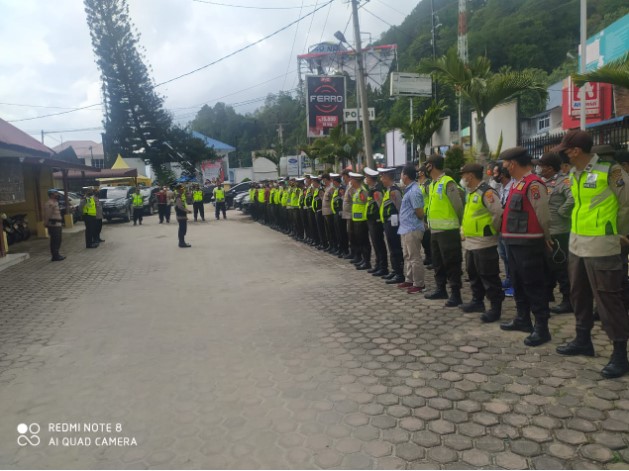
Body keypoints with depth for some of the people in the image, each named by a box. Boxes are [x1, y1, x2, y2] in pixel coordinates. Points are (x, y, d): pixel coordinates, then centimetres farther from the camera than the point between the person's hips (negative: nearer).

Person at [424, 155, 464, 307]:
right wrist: (430, 222, 13)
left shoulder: (448, 183, -13)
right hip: (435, 230, 9)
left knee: (451, 263, -2)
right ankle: (441, 289, 29)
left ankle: (455, 294, 6)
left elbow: (458, 206, -12)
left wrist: (459, 225, -4)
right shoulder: (433, 184, 13)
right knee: (437, 262, 17)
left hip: (448, 231, -9)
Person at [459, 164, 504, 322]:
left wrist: (492, 230, -9)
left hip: (484, 242, -10)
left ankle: (495, 307, 5)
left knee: (489, 276, -3)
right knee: (474, 274, 19)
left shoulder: (487, 192, -16)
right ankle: (477, 301, 32)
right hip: (470, 242, 10)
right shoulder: (471, 193, 15)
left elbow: (499, 213, -21)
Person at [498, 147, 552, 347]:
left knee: (534, 285, -3)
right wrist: (508, 233, 15)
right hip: (513, 241, 10)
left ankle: (541, 328, 5)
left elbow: (543, 215, -14)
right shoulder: (516, 183, 15)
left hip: (528, 243, -10)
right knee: (518, 283, 17)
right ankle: (522, 320, 30)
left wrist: (545, 239, -4)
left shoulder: (533, 184, -16)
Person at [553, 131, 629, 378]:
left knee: (608, 299, -3)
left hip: (601, 246, -8)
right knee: (579, 295, 17)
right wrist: (580, 229, 16)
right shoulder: (574, 174, 8)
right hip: (577, 244, 8)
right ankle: (583, 340, 32)